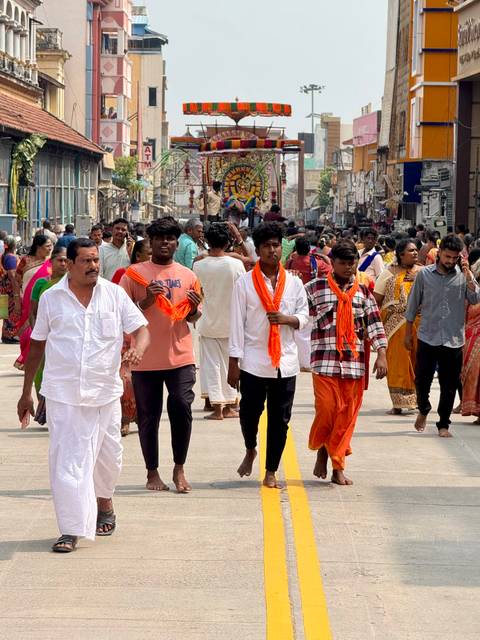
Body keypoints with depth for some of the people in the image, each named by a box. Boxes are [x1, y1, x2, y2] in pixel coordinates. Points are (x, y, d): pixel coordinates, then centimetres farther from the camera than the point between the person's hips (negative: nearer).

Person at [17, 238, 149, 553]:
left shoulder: (115, 294, 1)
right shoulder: (51, 298, 1)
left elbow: (141, 329, 2)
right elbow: (37, 346, 9)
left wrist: (138, 349, -23)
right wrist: (26, 392, 10)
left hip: (105, 391, 1)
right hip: (63, 393, -1)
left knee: (108, 456, 14)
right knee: (67, 461, -6)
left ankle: (104, 504, 41)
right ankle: (71, 530, -3)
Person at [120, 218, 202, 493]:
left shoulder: (188, 276, 9)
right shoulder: (134, 274, 1)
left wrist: (193, 308, -7)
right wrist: (146, 302, -15)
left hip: (180, 355, 1)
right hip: (146, 357, -1)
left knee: (182, 408, -8)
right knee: (148, 416, 5)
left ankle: (180, 468, 8)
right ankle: (152, 472, 17)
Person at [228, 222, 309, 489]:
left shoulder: (294, 283, 6)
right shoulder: (245, 283, -1)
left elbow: (304, 316, 12)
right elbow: (237, 323, -3)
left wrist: (287, 319, -11)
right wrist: (234, 362, -6)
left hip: (285, 362, 2)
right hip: (253, 362, -2)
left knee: (280, 418, 4)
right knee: (249, 413, 2)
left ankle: (271, 472, 14)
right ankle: (250, 450, 33)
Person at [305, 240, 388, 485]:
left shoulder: (363, 291, 11)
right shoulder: (315, 288, 4)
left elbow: (374, 323, 7)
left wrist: (381, 354, -4)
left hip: (355, 362, 2)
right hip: (324, 361, -2)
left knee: (347, 415, 2)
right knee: (326, 409, -9)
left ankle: (338, 467, 10)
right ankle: (322, 450, 19)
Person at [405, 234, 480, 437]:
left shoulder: (463, 275, 1)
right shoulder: (425, 274, 1)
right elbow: (413, 304, 7)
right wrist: (408, 333, 8)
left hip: (454, 340, 0)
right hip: (427, 338, 0)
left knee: (449, 386, 5)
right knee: (422, 380, 5)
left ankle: (443, 424, 18)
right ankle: (423, 410, 33)